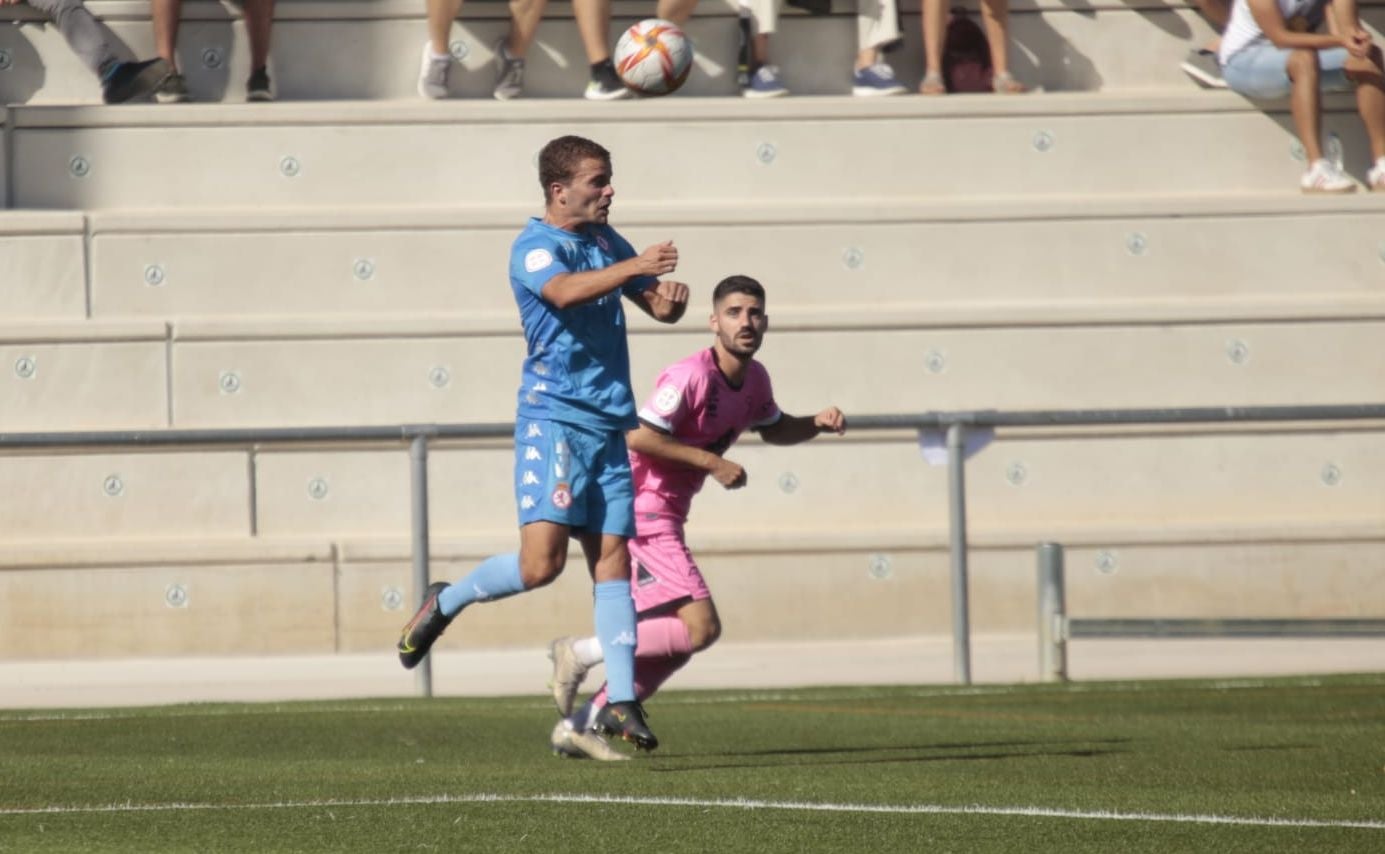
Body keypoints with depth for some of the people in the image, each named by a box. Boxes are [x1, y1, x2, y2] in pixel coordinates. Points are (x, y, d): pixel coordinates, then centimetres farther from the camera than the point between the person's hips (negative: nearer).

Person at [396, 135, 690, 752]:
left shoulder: (605, 242, 16)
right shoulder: (534, 247, -8)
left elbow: (658, 306, 22)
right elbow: (564, 290, -29)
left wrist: (670, 299, -2)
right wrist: (631, 268, -41)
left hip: (608, 424, 7)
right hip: (553, 418, -7)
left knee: (613, 560, 2)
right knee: (541, 562, -16)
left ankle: (621, 702, 2)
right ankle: (445, 603, 9)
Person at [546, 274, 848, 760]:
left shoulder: (754, 380, 9)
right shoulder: (692, 376, -20)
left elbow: (773, 429, 29)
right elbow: (638, 436, -26)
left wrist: (818, 424, 9)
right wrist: (712, 462, -22)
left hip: (664, 517, 10)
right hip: (642, 513, -10)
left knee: (675, 641, 11)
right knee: (700, 627, -16)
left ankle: (578, 727, 16)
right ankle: (580, 653, -5)